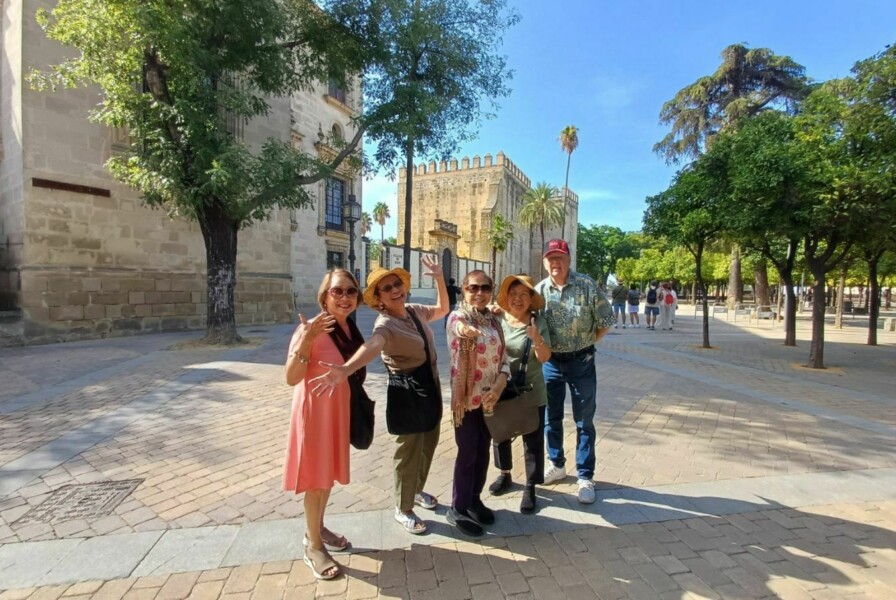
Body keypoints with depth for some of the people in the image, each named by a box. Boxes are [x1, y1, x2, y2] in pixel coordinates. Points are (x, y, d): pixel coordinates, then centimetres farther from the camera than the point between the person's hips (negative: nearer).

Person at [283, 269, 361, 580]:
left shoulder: (350, 326, 1)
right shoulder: (312, 329, -21)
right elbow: (292, 378, -25)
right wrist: (305, 341, -38)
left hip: (339, 409, 7)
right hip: (315, 410, -7)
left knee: (330, 472, 21)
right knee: (315, 477, 7)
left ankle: (317, 528, 42)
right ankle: (313, 547, 27)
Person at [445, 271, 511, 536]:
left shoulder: (494, 320, 6)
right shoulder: (457, 318, -11)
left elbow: (503, 357, 5)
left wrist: (500, 383, -12)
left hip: (490, 397, 6)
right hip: (467, 397, -6)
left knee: (483, 452, 17)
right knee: (467, 454, 5)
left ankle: (474, 500, 37)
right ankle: (457, 509, 24)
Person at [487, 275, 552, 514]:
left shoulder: (538, 321, -10)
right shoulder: (497, 320, -7)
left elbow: (544, 358, -15)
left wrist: (536, 339, -33)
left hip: (531, 392, -2)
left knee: (532, 440, 6)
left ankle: (530, 488, 23)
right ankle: (504, 475, 42)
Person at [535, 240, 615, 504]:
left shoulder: (587, 285, -11)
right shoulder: (539, 291, -4)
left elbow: (606, 321, -3)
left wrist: (586, 342, -1)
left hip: (581, 362, -2)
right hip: (551, 362, 3)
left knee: (584, 422, 7)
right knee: (551, 418, 14)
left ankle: (585, 477, 21)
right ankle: (557, 465, 35)